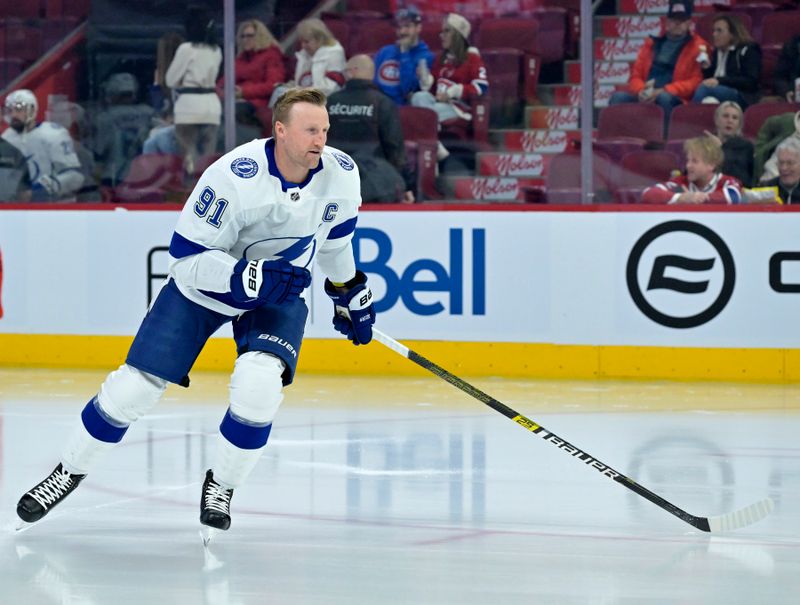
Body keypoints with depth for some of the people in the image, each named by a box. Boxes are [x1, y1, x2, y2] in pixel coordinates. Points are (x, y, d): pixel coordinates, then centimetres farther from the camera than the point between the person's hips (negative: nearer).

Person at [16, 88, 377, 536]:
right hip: (203, 286, -2)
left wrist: (352, 291, 18)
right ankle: (70, 471, 20)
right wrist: (247, 277, -38)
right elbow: (187, 256, -25)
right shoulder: (233, 177, -31)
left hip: (280, 294, 3)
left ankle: (222, 484, 0)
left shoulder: (341, 172, -15)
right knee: (134, 387, -4)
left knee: (259, 383, -25)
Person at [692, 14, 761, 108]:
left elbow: (750, 81, -8)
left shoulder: (748, 50, 6)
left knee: (704, 88, -33)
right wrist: (707, 69, 8)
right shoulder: (717, 52, 28)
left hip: (742, 96, -6)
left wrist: (719, 80, -17)